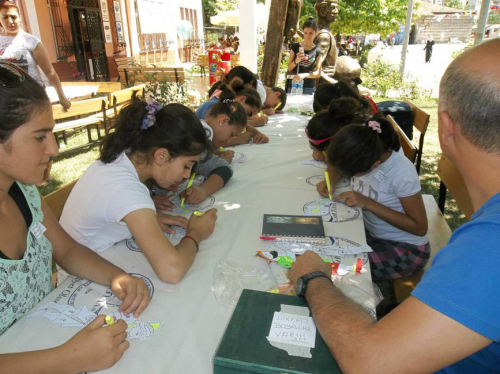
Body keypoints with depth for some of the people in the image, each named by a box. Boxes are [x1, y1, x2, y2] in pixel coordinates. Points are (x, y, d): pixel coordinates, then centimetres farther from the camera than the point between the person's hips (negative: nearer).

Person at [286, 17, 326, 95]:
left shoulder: (318, 51, 3)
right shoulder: (295, 47, 4)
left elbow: (318, 73, -2)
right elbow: (289, 68, 4)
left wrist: (304, 75, -19)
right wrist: (296, 61, -16)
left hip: (309, 87, 0)